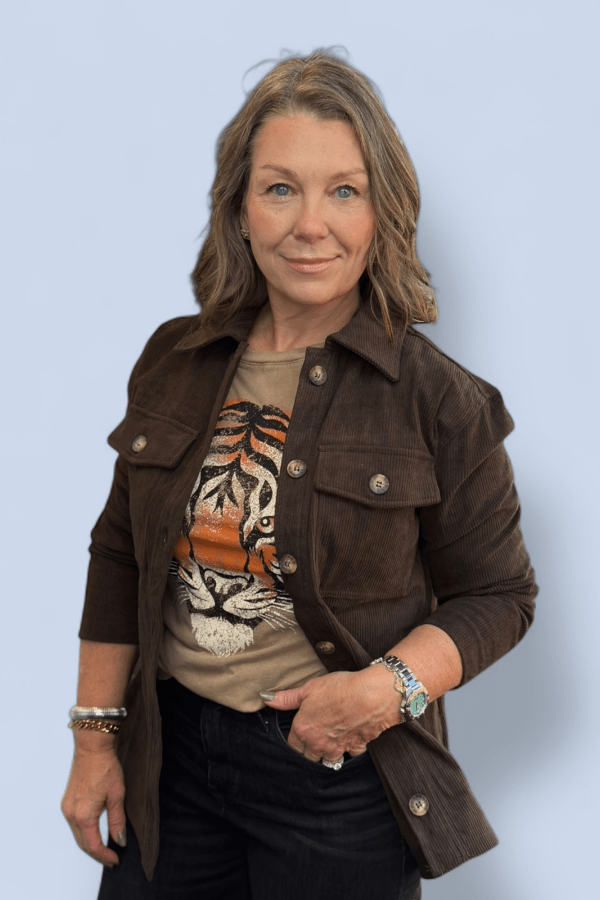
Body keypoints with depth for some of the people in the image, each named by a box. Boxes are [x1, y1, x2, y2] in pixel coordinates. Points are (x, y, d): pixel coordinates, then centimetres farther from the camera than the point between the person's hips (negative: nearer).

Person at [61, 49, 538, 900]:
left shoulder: (441, 403, -12)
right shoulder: (174, 362, 0)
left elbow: (497, 595, -4)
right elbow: (120, 559, 7)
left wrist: (391, 688, -20)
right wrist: (97, 737, 7)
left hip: (338, 775, -3)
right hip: (170, 754, 4)